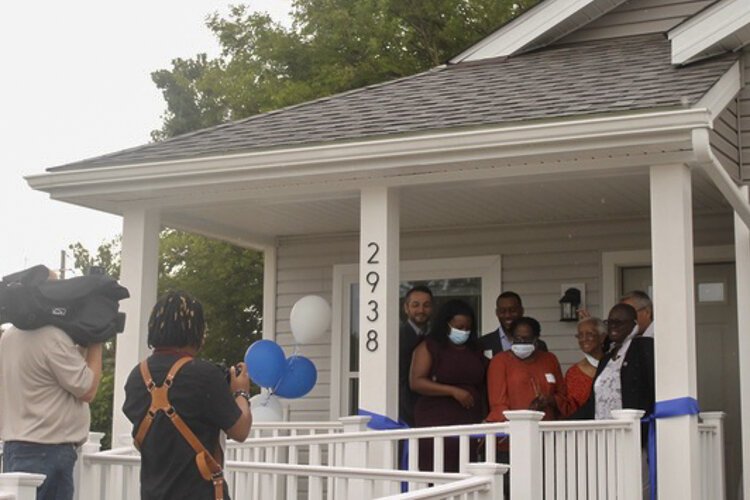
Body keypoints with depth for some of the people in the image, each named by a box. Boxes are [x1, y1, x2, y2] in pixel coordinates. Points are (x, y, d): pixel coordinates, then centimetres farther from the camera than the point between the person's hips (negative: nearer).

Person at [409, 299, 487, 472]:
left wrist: (484, 419, 9)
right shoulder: (428, 347, 3)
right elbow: (416, 382, -8)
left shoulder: (475, 351, 17)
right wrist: (453, 391, -14)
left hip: (471, 424, 4)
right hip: (436, 424, -4)